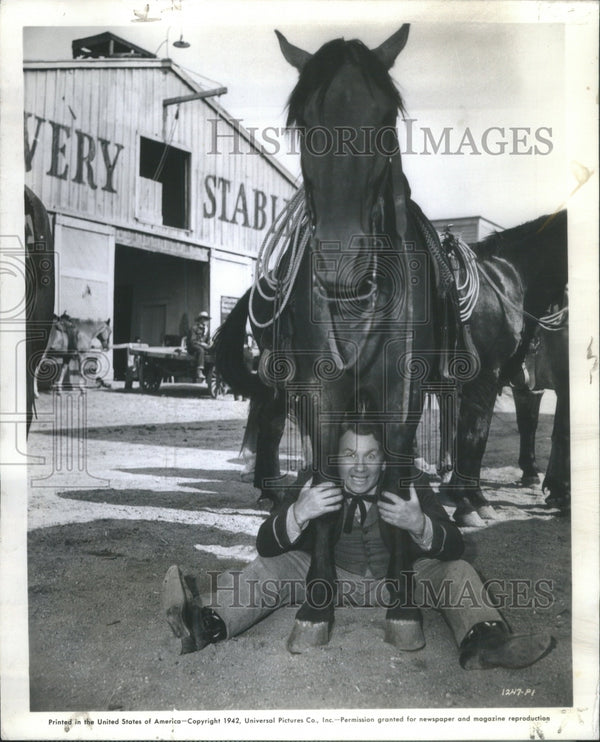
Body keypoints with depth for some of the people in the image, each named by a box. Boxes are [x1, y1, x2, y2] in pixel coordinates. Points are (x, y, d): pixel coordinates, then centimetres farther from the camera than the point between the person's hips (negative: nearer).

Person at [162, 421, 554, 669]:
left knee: (456, 571, -19)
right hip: (334, 579, 0)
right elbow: (266, 546, -19)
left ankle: (484, 639, -41)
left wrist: (420, 525, -42)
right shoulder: (315, 491, -12)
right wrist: (297, 514, -40)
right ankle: (206, 622, -38)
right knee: (278, 566, -20)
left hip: (399, 579, 0)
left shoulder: (409, 492, -13)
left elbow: (454, 546, -20)